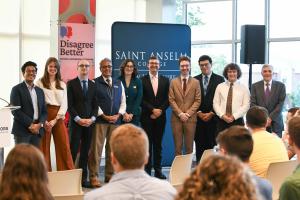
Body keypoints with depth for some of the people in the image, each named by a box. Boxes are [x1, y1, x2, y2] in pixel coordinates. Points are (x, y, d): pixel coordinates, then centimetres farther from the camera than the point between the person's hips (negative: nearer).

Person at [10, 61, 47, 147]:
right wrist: (30, 124, -14)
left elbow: (44, 111, 15)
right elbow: (15, 110, -10)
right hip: (22, 130, -5)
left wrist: (40, 124, -5)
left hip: (37, 131, 6)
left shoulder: (40, 91, 18)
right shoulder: (17, 89, 0)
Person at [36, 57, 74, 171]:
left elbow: (64, 104, 8)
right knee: (44, 147, -1)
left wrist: (56, 119, -6)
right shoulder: (40, 82, 4)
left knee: (64, 146, -2)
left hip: (59, 118, 3)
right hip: (44, 117, -3)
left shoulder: (62, 85, 15)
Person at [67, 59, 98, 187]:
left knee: (85, 152, 5)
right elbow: (69, 104, -5)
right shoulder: (71, 84, 1)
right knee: (73, 151, -6)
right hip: (75, 122, -4)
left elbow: (95, 104, 11)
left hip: (89, 122, 4)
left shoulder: (93, 85, 13)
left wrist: (92, 119, -5)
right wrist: (78, 119, -12)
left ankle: (83, 178, 9)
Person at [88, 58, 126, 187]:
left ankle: (110, 175, 16)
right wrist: (104, 116, -11)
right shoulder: (95, 83, 0)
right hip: (100, 120, -4)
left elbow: (123, 101, 13)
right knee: (96, 148, -6)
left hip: (116, 120, 4)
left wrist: (118, 115, -2)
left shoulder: (119, 83, 15)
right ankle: (93, 177, -3)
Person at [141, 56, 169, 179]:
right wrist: (152, 110, -11)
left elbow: (167, 99, 6)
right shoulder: (142, 80, 2)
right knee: (147, 143, -1)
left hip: (160, 117, 2)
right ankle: (147, 170, 2)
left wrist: (160, 110, -8)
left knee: (158, 144, 5)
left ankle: (158, 170, 8)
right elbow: (141, 99, -3)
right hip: (147, 117, -2)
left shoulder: (165, 81, 10)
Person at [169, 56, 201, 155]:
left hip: (190, 118, 0)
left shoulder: (195, 82, 6)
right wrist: (180, 113, -9)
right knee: (177, 146, 1)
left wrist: (188, 114, -10)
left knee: (189, 146, 2)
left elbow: (197, 100, 1)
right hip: (176, 118, 0)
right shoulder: (173, 82, 6)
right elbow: (171, 100, 2)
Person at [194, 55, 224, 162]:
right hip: (198, 118, 2)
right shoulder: (195, 80, 11)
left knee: (212, 145, -6)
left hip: (213, 118, -2)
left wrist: (211, 113, -7)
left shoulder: (219, 79, 4)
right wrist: (199, 113, -4)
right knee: (199, 146, 1)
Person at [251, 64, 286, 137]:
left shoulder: (280, 86, 5)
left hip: (275, 122, 0)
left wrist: (270, 118, -11)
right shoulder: (255, 86, 8)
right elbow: (253, 104, 2)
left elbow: (281, 104, -2)